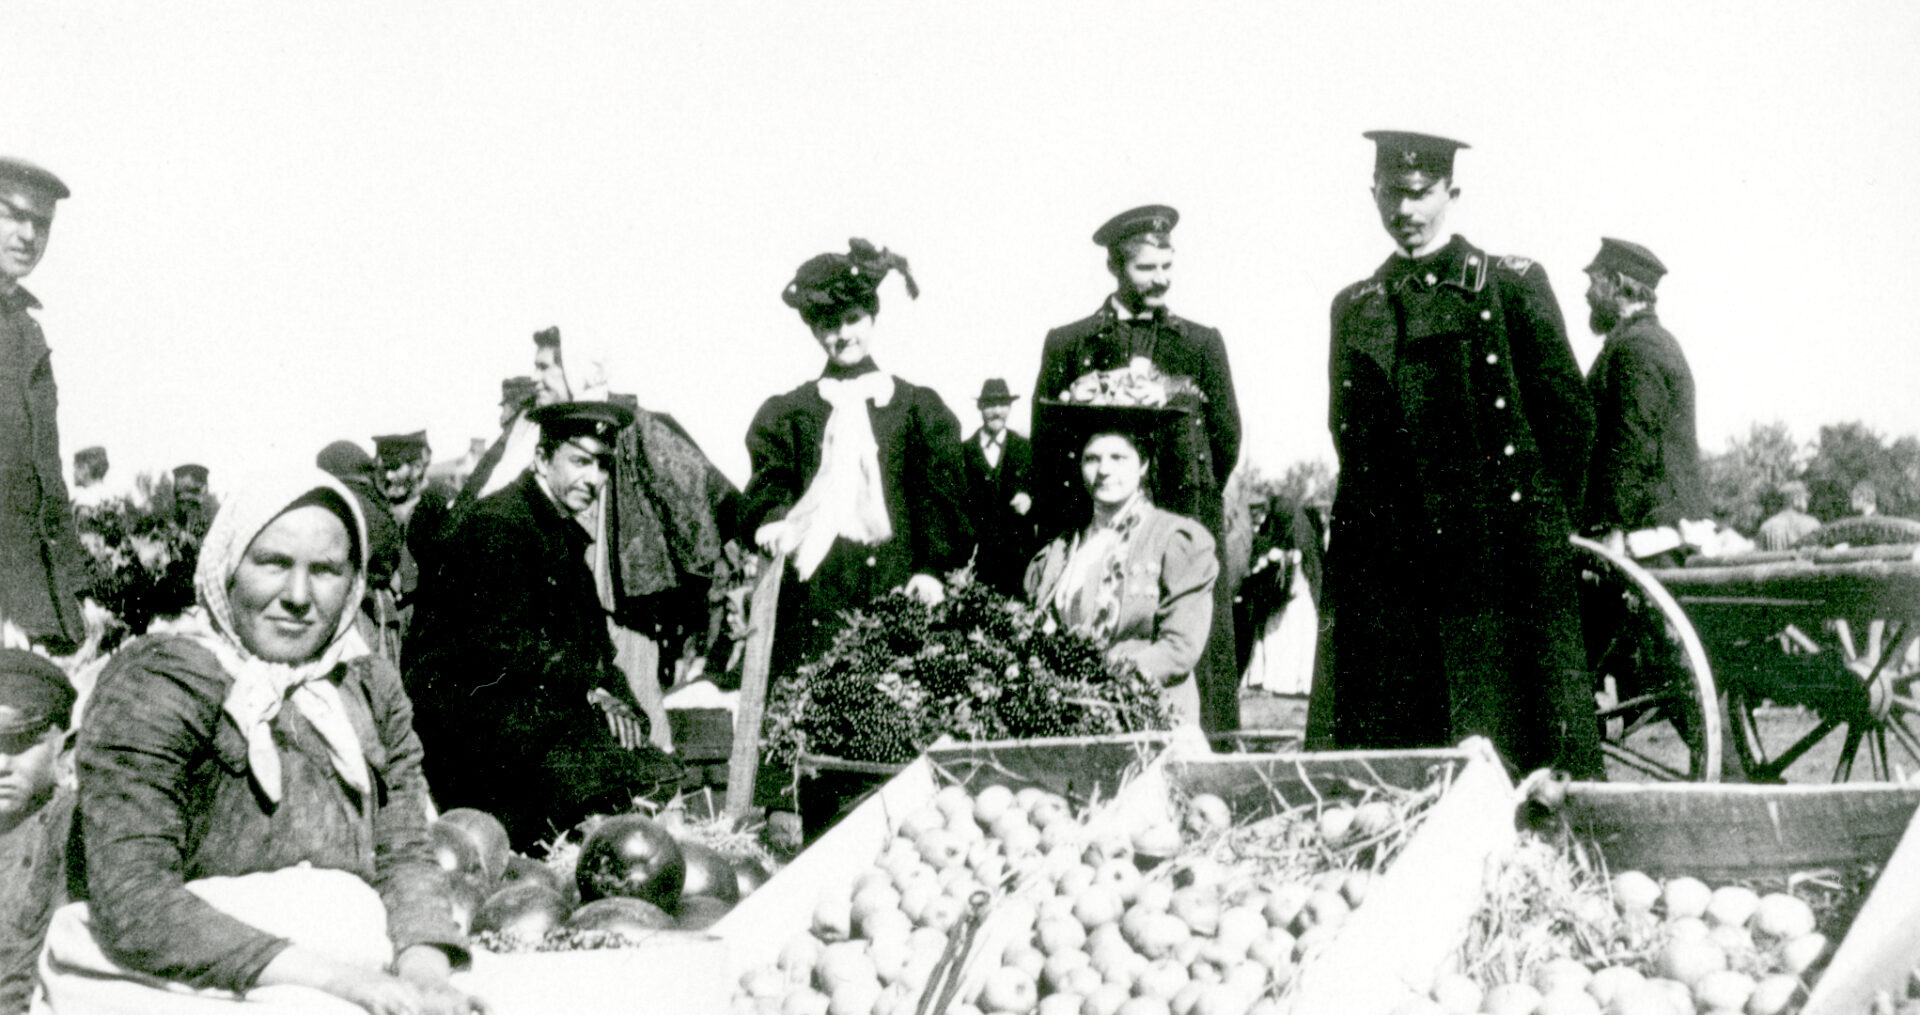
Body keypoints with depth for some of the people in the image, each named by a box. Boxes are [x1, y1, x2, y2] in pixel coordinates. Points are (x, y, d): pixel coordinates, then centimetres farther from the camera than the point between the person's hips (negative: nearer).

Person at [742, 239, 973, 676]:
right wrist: (773, 523, -15)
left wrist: (933, 567, -7)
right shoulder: (786, 413, 17)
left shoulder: (919, 407, 14)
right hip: (814, 590, 0)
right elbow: (769, 485, 8)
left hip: (895, 589, 0)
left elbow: (940, 493, 7)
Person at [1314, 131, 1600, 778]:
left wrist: (1547, 523, 5)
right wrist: (1374, 519, 12)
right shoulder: (1353, 307, 16)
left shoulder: (1512, 284, 4)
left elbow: (1569, 410, 4)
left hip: (1502, 554, -3)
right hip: (1385, 566, 4)